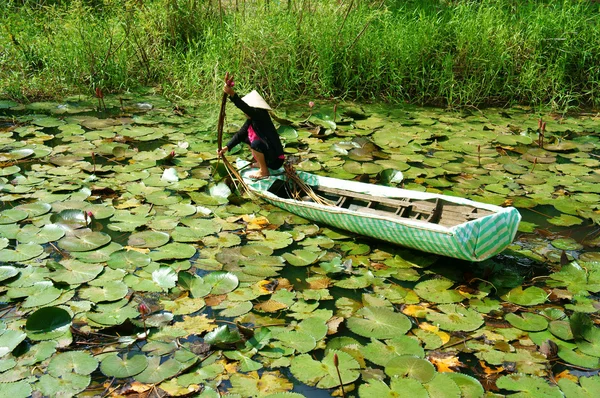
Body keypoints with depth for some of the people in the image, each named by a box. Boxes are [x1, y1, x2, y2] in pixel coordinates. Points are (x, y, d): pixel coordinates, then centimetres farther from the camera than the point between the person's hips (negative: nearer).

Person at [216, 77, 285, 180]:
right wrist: (226, 147, -4)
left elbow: (245, 108, -40)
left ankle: (264, 171, -11)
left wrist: (232, 94, -51)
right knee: (245, 138, 17)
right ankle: (261, 163, 22)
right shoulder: (251, 120, 4)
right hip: (268, 153, 10)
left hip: (275, 160, -10)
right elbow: (240, 134, 4)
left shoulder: (261, 116, -22)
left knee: (256, 143, -33)